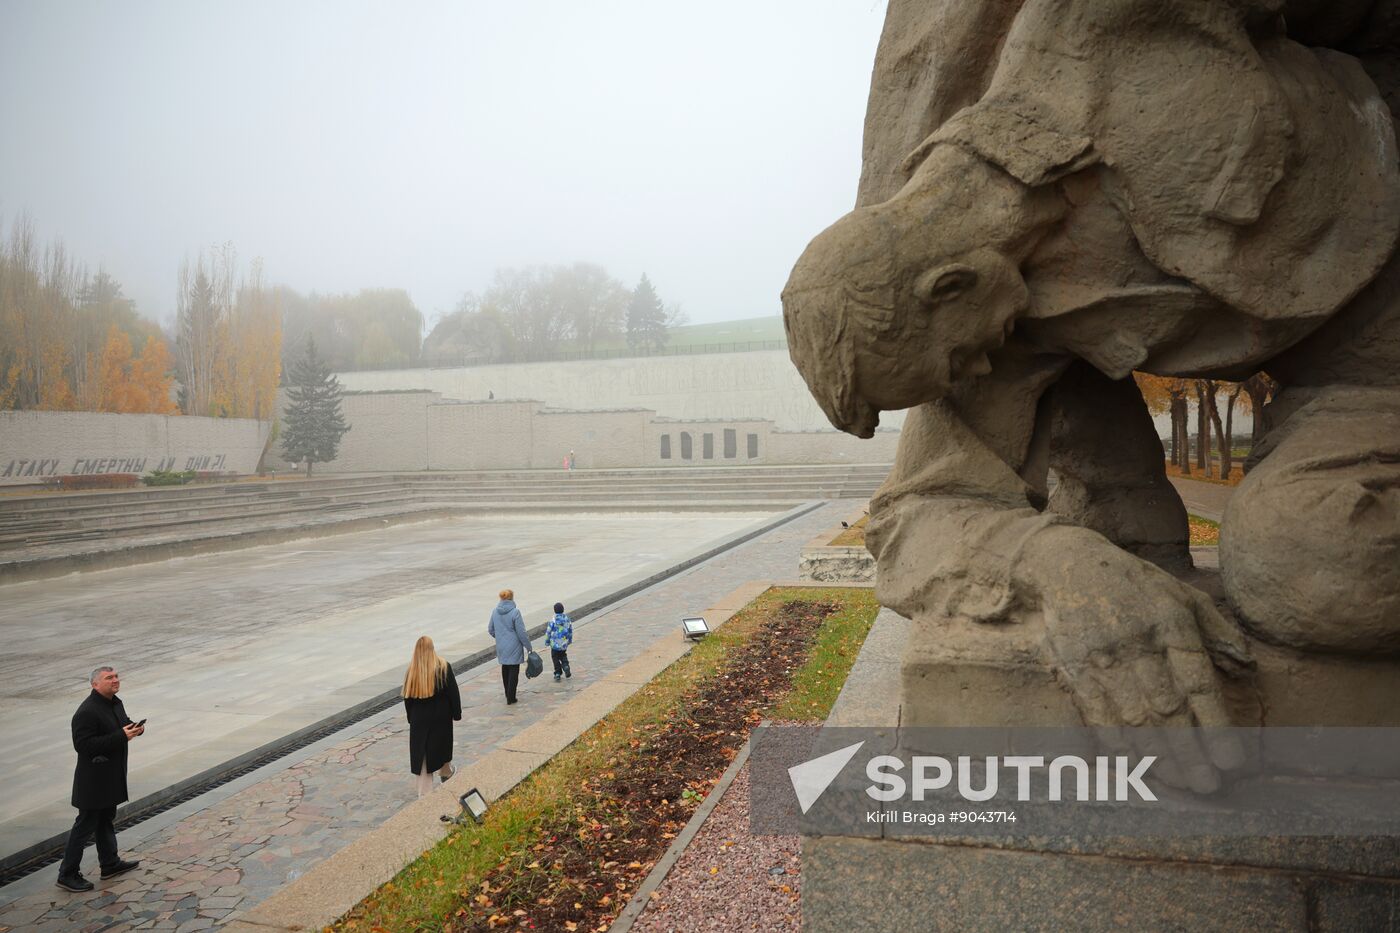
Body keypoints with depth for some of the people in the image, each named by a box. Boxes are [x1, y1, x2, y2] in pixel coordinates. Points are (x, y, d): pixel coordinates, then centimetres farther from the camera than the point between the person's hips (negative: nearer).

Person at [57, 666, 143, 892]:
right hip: (94, 780, -9)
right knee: (86, 824, 1)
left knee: (106, 819, 21)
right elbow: (83, 745, -28)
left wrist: (135, 727, -5)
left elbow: (123, 723, 19)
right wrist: (121, 736, -30)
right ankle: (67, 875, 14)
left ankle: (110, 864, 34)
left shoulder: (115, 703, 5)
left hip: (112, 777, 9)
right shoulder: (87, 712, -24)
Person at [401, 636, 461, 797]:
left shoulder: (412, 669, -7)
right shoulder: (443, 667, -13)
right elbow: (453, 692, -11)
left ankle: (424, 793, 6)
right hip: (441, 716, 0)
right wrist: (456, 713, -2)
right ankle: (446, 772, 46)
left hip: (419, 718, 1)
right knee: (441, 745, 23)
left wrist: (411, 717, 9)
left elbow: (407, 696, -1)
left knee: (422, 753, 7)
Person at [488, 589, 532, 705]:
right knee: (513, 671, 3)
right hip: (514, 647, -6)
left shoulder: (495, 612, 0)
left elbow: (490, 630, 10)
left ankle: (508, 695, 29)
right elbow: (521, 632, -15)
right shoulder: (515, 612, -17)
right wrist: (528, 646, -5)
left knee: (505, 669, 18)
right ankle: (510, 698, 4)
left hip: (501, 647, 6)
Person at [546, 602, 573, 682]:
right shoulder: (567, 620, -5)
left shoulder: (553, 621, -17)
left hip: (555, 644, -3)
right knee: (563, 656, 25)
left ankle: (557, 674, 12)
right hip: (564, 644, 3)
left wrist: (547, 641, 7)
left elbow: (548, 632, -9)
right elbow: (570, 631, 6)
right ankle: (566, 667, 4)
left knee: (556, 659, 11)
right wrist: (570, 640, 21)